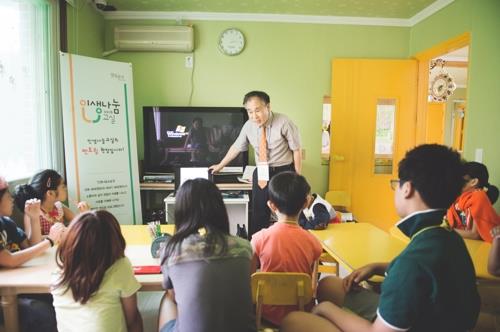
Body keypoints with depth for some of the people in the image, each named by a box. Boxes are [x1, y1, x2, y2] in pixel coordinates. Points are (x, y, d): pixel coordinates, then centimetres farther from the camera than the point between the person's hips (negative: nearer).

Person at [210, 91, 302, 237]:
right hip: (261, 174, 4)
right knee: (258, 216, 10)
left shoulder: (284, 123, -15)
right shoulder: (248, 126, -4)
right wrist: (220, 165, 22)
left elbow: (297, 150, -9)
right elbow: (236, 147, 11)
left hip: (284, 172, -3)